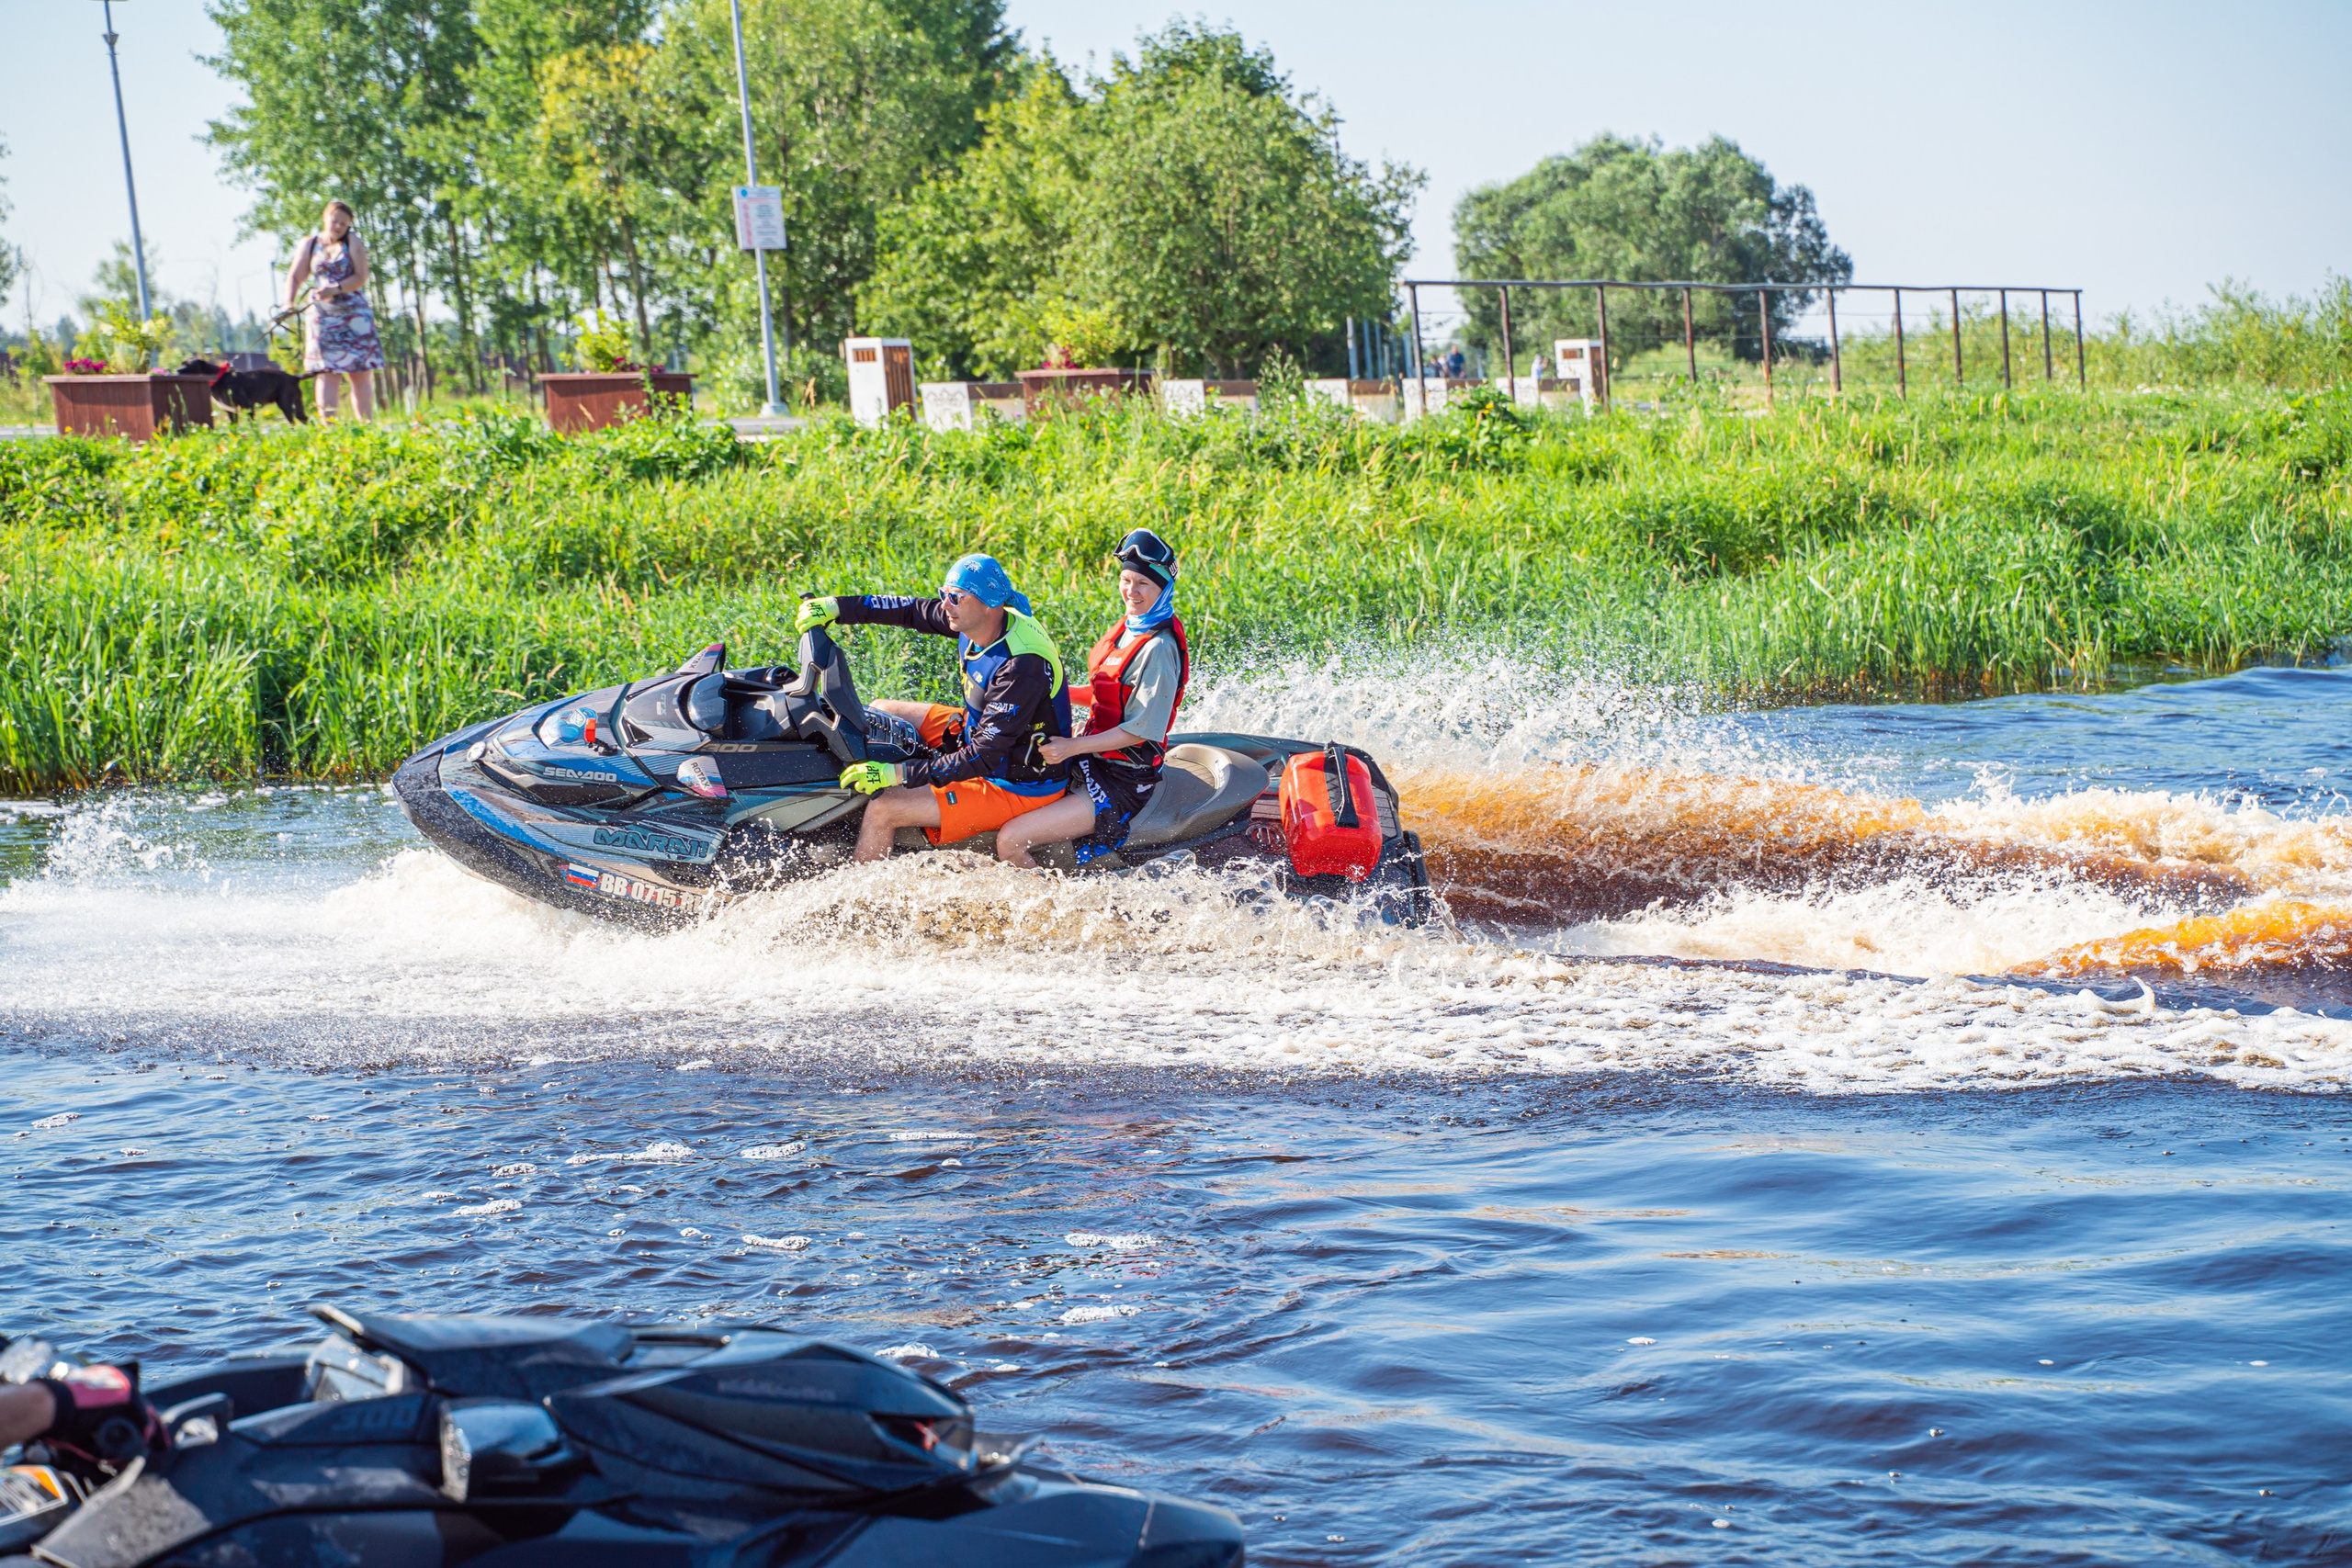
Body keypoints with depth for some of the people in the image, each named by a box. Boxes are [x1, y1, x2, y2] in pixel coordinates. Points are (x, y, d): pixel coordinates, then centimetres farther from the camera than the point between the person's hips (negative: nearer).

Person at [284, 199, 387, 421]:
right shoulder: (309, 244, 10)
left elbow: (361, 277, -6)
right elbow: (295, 277, 7)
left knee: (361, 373, -3)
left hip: (353, 315, -1)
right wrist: (289, 302, -10)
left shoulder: (353, 242, 3)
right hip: (322, 315, 1)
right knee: (326, 371, -5)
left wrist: (335, 289, -19)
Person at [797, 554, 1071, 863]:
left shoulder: (1022, 667, -34)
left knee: (882, 810, -16)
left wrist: (898, 773, -35)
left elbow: (986, 756, -34)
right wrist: (837, 607, -1)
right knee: (880, 712, 18)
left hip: (1015, 787, -10)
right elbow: (911, 610, 7)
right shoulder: (975, 619, -9)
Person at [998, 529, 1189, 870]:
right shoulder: (1130, 628, 8)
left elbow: (1142, 729, -22)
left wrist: (1072, 748, -25)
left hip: (1120, 784, -10)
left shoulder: (1159, 648, -20)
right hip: (1093, 763, 10)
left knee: (1009, 842, -19)